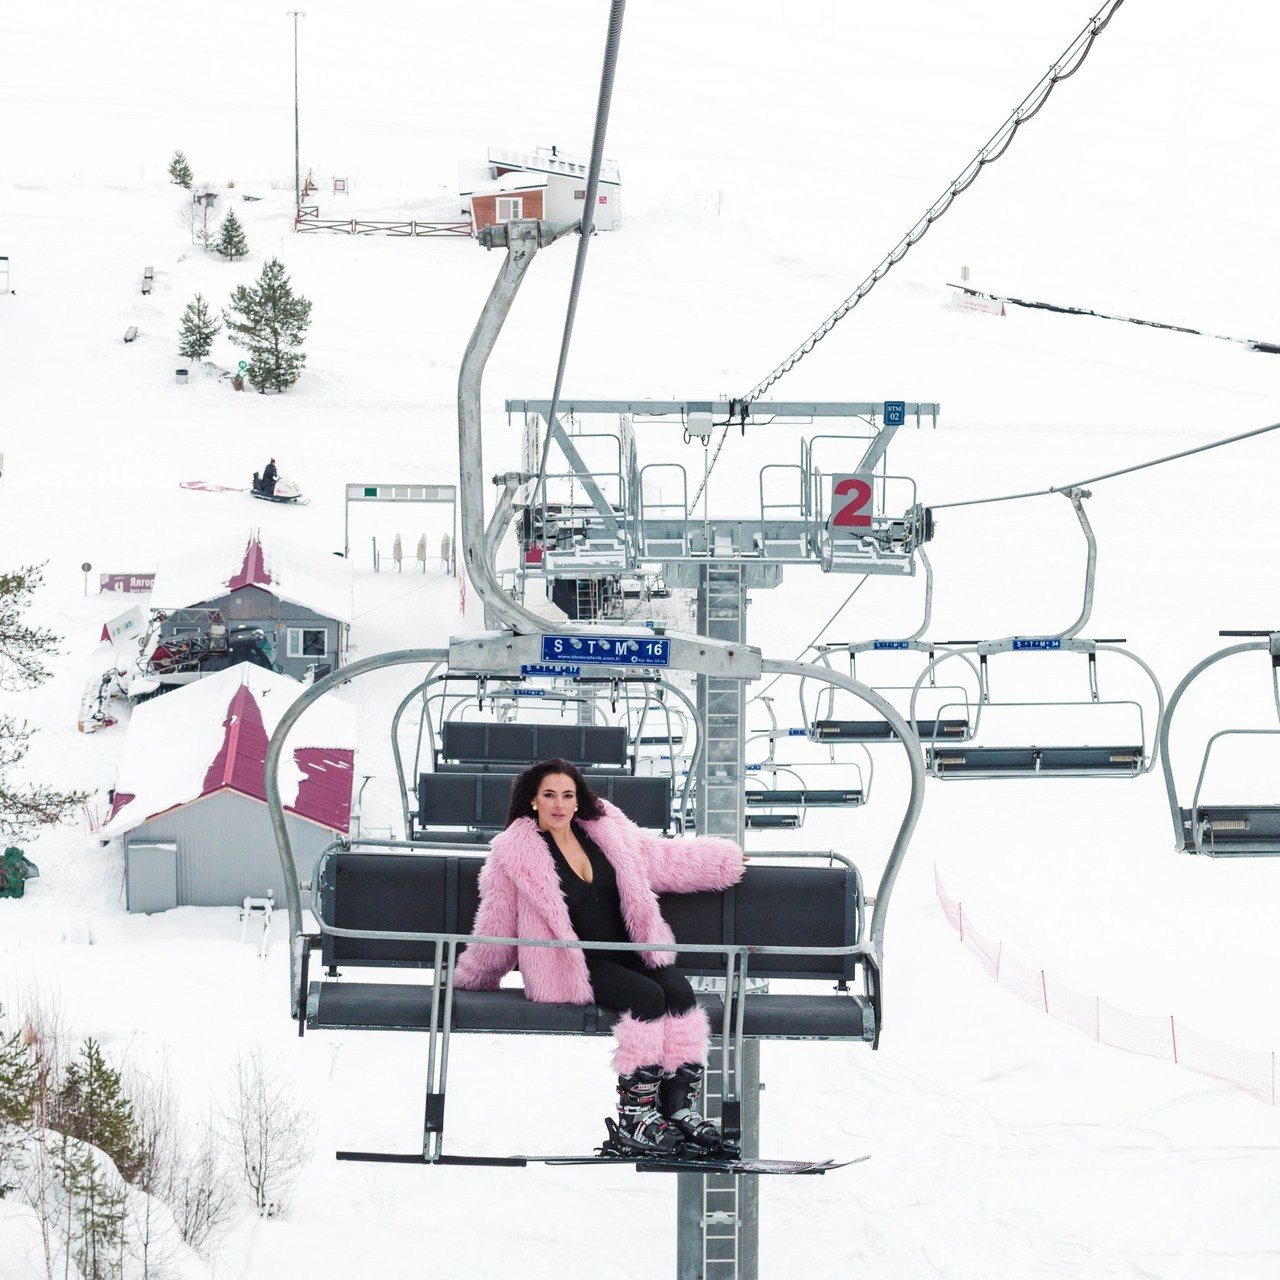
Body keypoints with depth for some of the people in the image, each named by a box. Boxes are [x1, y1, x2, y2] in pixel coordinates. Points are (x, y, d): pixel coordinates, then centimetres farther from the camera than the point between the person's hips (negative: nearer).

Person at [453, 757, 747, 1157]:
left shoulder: (605, 829, 7)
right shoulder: (514, 853, -5)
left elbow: (667, 859, 21)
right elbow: (496, 928, 7)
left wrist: (730, 859, 25)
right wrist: (470, 979, 17)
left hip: (629, 951, 5)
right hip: (573, 967, -5)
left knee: (679, 991, -26)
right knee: (647, 997, -31)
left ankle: (681, 1111, -29)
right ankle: (634, 1117, -31)